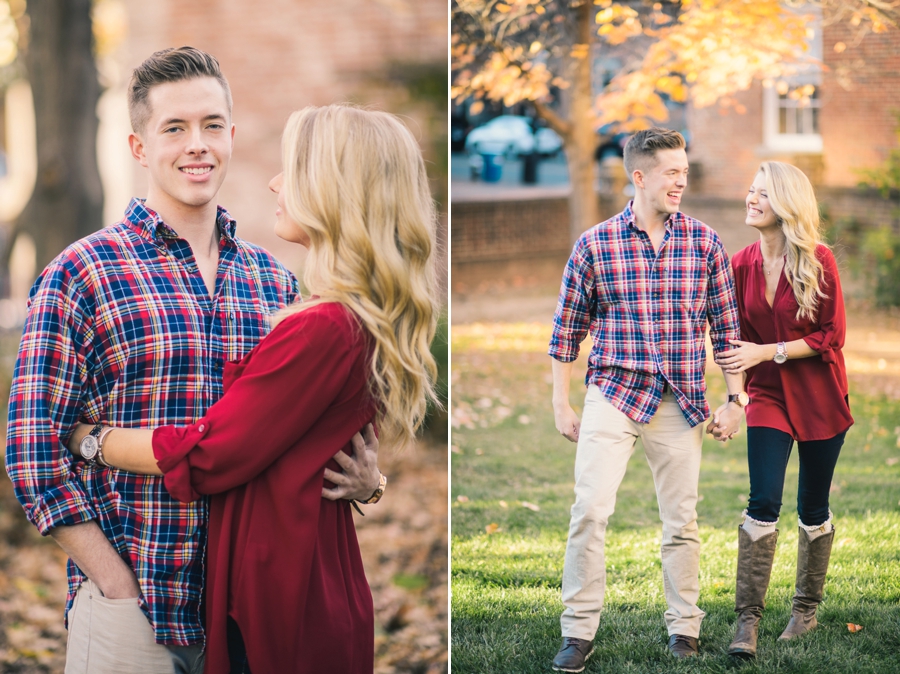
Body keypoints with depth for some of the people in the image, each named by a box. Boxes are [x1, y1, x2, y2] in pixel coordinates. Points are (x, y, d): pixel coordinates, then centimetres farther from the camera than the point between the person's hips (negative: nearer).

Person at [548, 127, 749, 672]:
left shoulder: (705, 243, 3)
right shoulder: (594, 245, -1)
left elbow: (725, 325, 9)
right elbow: (568, 329, 5)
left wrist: (735, 398, 5)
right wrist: (562, 404, 5)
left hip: (681, 402, 2)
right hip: (612, 395, -2)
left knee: (682, 521, 7)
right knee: (590, 510, -11)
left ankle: (685, 630, 20)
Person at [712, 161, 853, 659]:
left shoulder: (819, 261, -12)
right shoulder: (742, 265, 0)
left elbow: (832, 336, -13)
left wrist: (768, 352, -19)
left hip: (819, 396, -2)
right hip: (768, 395, 2)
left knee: (813, 507, 8)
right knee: (763, 502, -12)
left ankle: (806, 609, 26)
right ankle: (747, 621, -13)